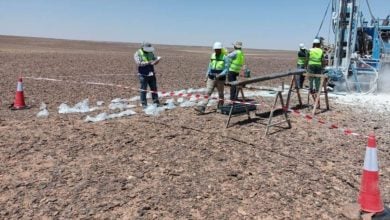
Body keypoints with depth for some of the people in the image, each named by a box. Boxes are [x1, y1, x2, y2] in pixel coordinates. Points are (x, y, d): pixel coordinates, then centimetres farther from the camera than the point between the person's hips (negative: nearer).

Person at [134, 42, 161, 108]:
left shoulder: (150, 53, 12)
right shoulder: (137, 54, -6)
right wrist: (148, 63, -27)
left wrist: (157, 59, -12)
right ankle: (144, 104, 6)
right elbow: (138, 63, -19)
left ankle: (156, 102, 18)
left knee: (154, 88, 9)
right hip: (143, 75, -5)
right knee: (143, 90, -2)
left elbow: (155, 60, 12)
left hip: (151, 74, 6)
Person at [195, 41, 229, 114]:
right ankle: (202, 108, -14)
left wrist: (220, 75, -26)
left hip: (220, 79, -4)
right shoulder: (212, 56, 5)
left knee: (220, 94, 10)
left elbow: (226, 69, -11)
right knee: (208, 93, -6)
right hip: (211, 78, 4)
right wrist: (206, 77, 10)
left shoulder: (224, 57, -9)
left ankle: (220, 108, 26)